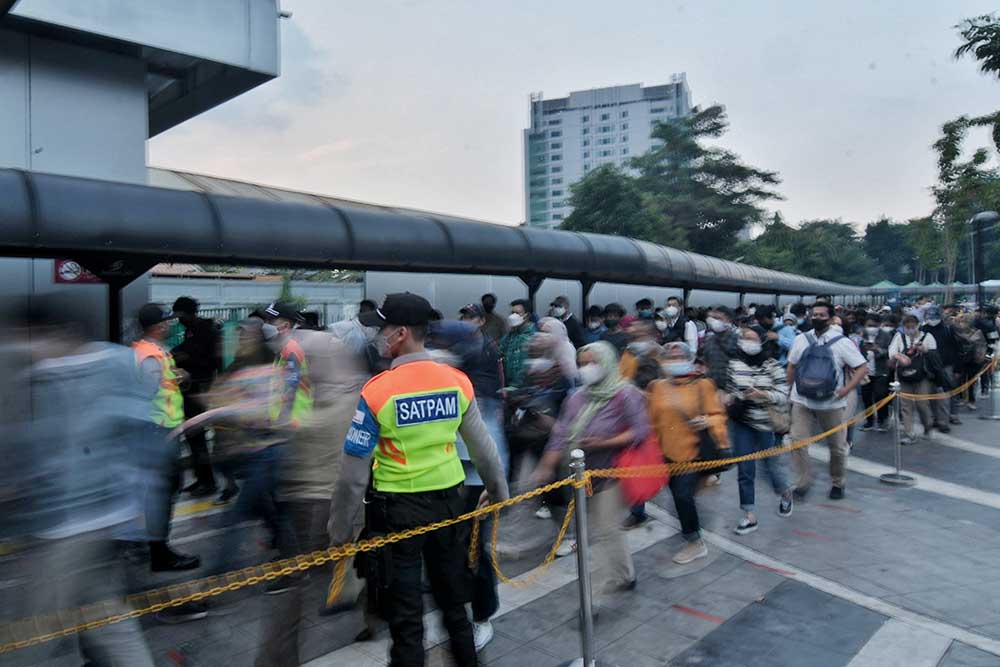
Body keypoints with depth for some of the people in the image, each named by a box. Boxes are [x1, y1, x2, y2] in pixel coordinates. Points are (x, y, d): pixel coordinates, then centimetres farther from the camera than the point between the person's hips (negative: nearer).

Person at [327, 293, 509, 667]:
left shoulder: (377, 391, -17)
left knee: (405, 611, 14)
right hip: (449, 501, 4)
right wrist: (498, 490, 21)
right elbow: (482, 446, 4)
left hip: (399, 509, -4)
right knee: (454, 598, 23)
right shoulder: (458, 382, -7)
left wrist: (340, 531, 0)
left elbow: (354, 472, -13)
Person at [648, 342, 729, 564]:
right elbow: (653, 420, 11)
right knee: (679, 496, 13)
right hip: (669, 453, 4)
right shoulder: (658, 387, 4)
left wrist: (708, 422, -22)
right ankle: (692, 535, 35)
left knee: (684, 495, -9)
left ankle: (695, 543, 12)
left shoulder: (703, 385, -6)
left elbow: (718, 415, -2)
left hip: (694, 452, -4)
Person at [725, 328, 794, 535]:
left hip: (766, 424, -1)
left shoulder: (772, 365, -7)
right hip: (742, 424, 2)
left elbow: (783, 396, -9)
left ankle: (786, 493, 45)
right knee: (744, 470, 3)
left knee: (772, 464, 11)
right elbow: (727, 390, 10)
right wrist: (730, 398, -10)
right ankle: (749, 517, 15)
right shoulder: (733, 364, -2)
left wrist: (762, 394, -23)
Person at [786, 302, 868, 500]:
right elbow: (792, 366, 15)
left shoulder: (842, 342, -5)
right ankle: (802, 483, 5)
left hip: (832, 404, -1)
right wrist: (790, 390, 12)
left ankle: (838, 484, 31)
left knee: (837, 446, 11)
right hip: (802, 402, 2)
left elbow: (863, 368, -5)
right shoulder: (801, 340, 3)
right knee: (797, 441, -8)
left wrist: (846, 390, -15)